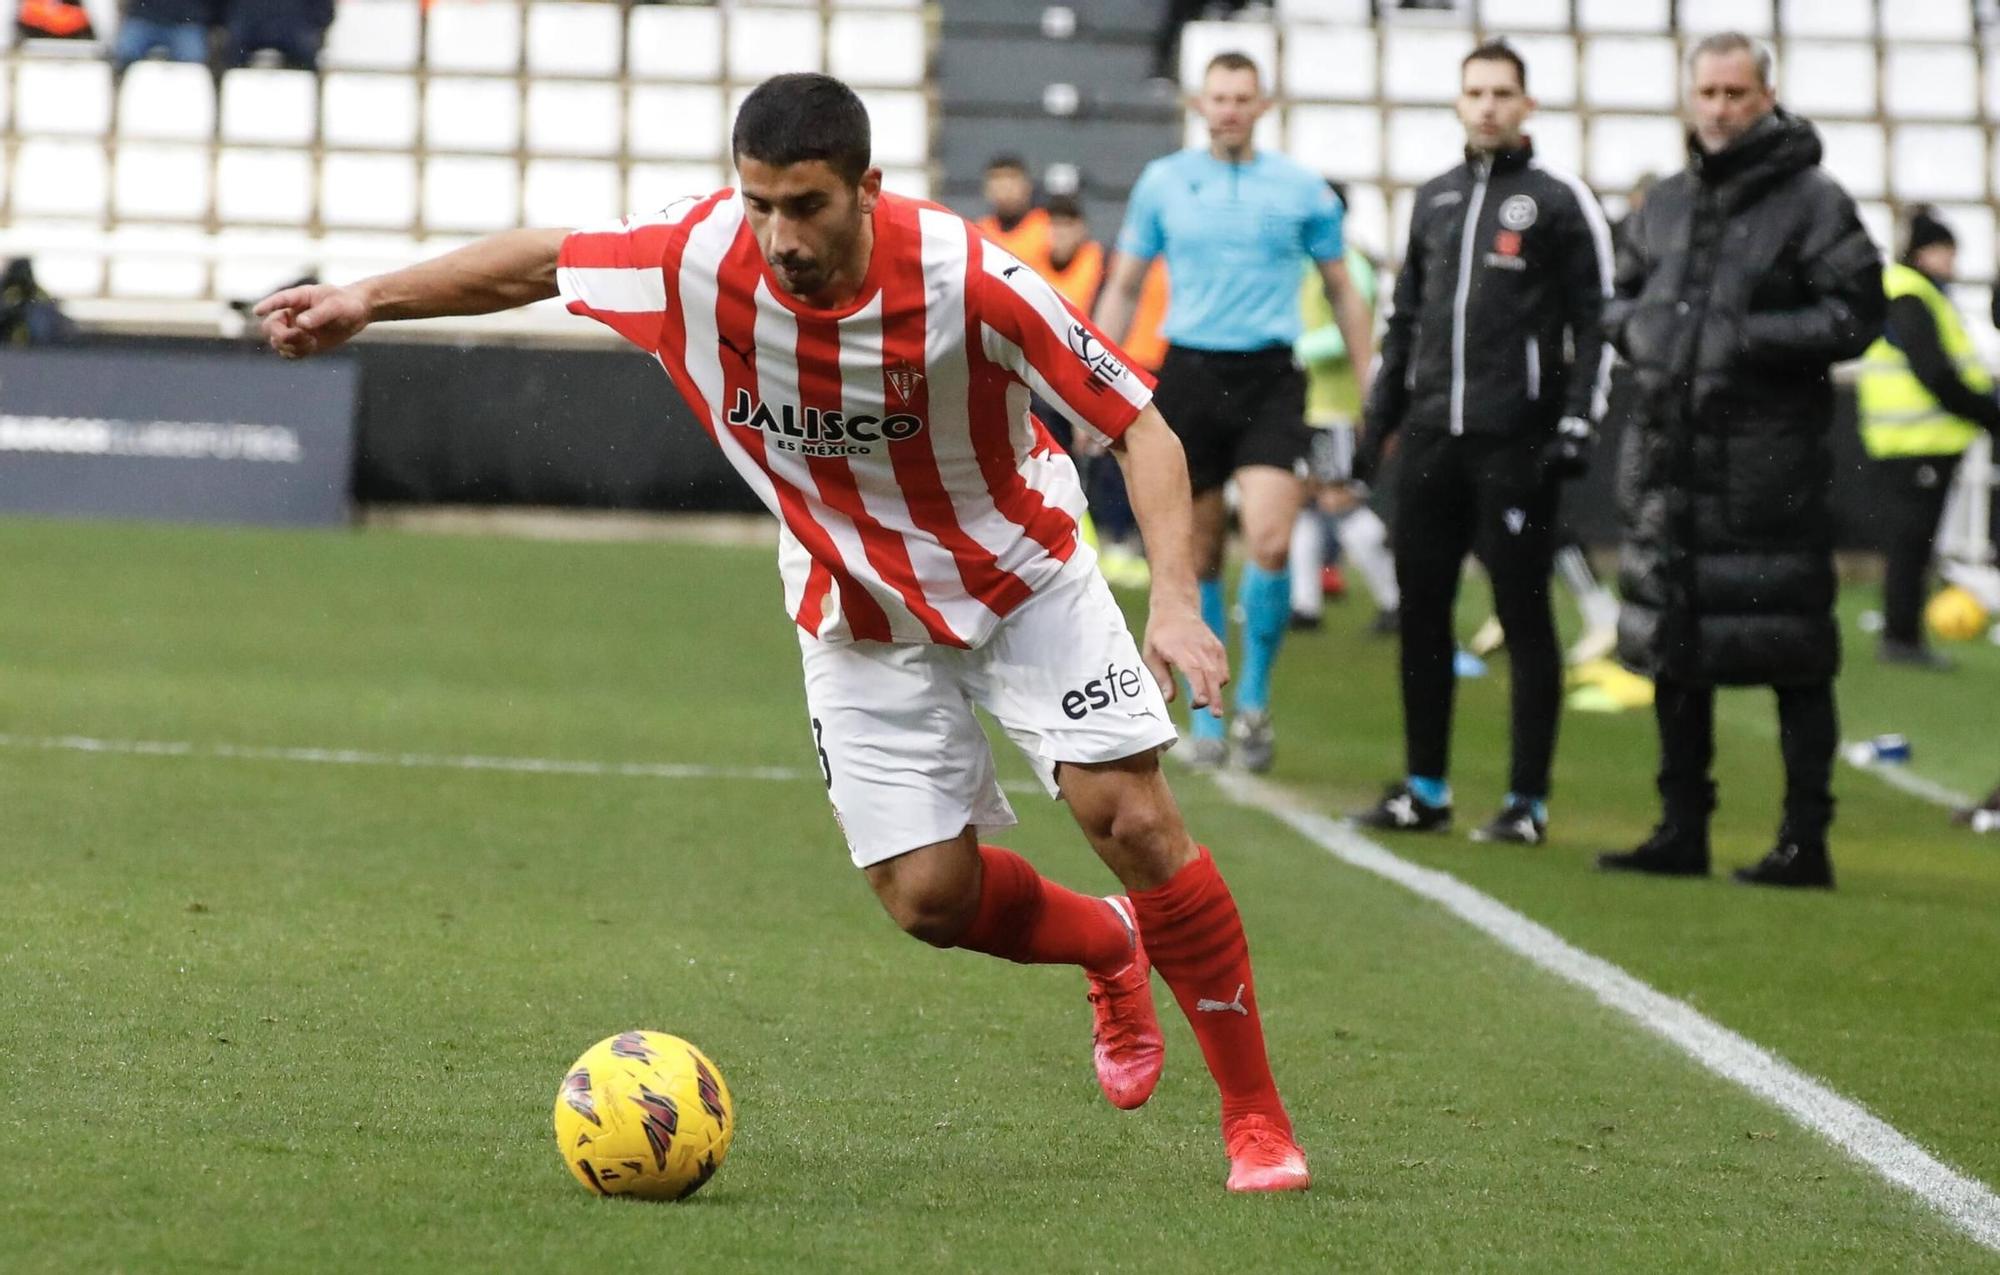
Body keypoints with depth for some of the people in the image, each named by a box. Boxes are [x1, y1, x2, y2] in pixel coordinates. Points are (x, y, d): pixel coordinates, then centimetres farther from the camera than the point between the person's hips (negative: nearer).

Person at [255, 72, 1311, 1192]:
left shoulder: (966, 279, -31)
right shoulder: (698, 256, -23)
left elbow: (1142, 427, -25)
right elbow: (536, 263, -3)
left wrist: (1177, 602, -37)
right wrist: (368, 299, 0)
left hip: (1021, 573, -3)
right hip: (860, 616, 3)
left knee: (1132, 816, -17)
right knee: (930, 897, -4)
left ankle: (1257, 1117, 0)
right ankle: (1111, 946, 32)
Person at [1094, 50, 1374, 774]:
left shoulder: (1302, 190, 4)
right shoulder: (1163, 182, 7)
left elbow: (1342, 292, 13)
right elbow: (1124, 287, 13)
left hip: (1270, 380, -1)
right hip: (1189, 374, 1)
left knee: (1269, 542, -17)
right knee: (1199, 556, 3)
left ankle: (1255, 699, 2)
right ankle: (1204, 719, 15)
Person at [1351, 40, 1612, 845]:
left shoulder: (1560, 203, -2)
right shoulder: (1433, 200, 16)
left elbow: (1597, 320, -5)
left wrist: (1576, 425, -12)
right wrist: (1380, 417, 16)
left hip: (1515, 444, -6)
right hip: (1431, 438, 6)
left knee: (1523, 614, -2)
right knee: (1421, 609, 7)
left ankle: (1529, 802, 2)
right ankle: (1425, 790, 16)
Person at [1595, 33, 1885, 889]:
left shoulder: (1811, 202, -5)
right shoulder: (1665, 206, 15)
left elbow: (1855, 316, -9)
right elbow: (1623, 297, 25)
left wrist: (1752, 338, -17)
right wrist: (1637, 328, 2)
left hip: (1770, 458, -6)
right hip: (1670, 455, 7)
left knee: (1792, 654, -5)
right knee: (1673, 644, 11)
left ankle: (1806, 841, -1)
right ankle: (1681, 831, 20)